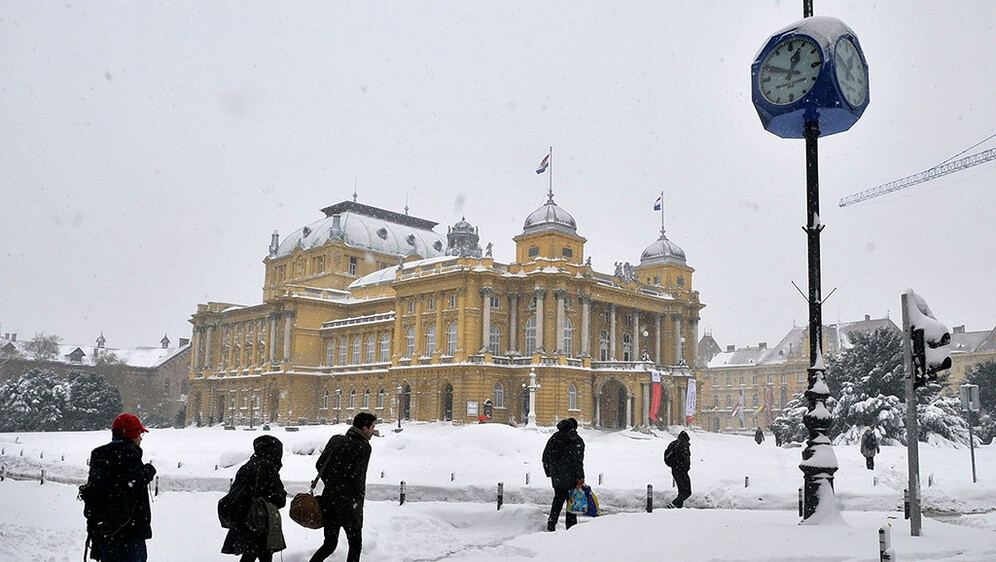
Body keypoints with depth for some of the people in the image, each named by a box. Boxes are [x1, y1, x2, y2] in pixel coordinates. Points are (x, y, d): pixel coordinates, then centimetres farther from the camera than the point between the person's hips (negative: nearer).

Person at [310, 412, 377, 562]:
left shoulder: (336, 439, 8)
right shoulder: (363, 446, -13)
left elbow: (319, 464, 10)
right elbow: (357, 476, -18)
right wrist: (358, 497, -3)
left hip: (329, 500, 7)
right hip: (348, 504, -7)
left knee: (329, 544, 16)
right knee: (355, 545, 9)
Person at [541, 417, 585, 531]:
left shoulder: (554, 437, 10)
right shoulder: (576, 440, -8)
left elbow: (545, 456, 14)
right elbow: (578, 461, -15)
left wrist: (549, 472, 23)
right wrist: (580, 478, -14)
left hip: (556, 476, 5)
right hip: (570, 477, -5)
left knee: (558, 498, 18)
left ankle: (551, 523, 10)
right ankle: (570, 526, 4)